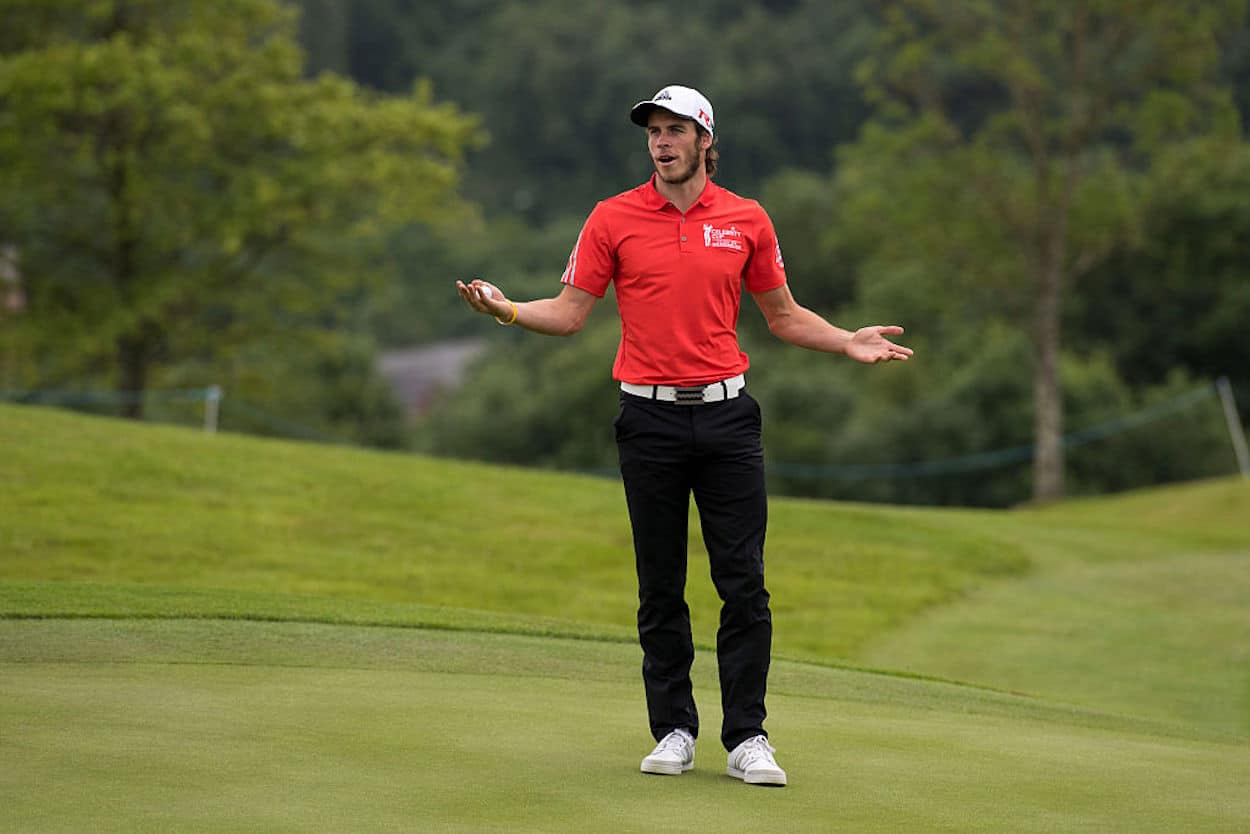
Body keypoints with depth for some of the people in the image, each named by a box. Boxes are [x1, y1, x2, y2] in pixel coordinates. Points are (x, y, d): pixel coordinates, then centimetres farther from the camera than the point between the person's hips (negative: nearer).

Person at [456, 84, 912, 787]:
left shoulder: (747, 220, 6)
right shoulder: (614, 219, 3)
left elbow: (783, 314, 15)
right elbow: (570, 313, 4)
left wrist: (847, 341, 2)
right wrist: (507, 309, -13)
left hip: (727, 413, 0)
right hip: (651, 418, 0)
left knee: (744, 582, -4)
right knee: (661, 585, 3)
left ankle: (746, 737, -1)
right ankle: (674, 730, 12)